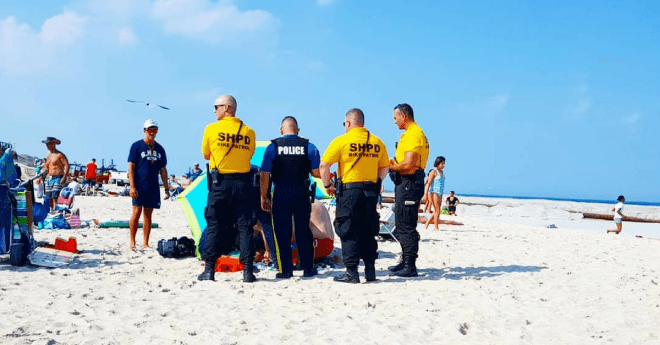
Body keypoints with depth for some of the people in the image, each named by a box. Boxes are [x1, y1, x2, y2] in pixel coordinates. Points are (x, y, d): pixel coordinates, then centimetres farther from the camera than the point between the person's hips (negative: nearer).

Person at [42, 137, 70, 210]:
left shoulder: (59, 155, -5)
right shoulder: (48, 156, 19)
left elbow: (66, 165, -13)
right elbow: (45, 169, 24)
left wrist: (64, 177, -23)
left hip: (58, 178, -8)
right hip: (49, 179, 8)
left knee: (55, 197, -17)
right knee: (49, 197, 6)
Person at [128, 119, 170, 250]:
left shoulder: (159, 149, 12)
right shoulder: (136, 146, 0)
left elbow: (163, 169, 15)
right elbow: (131, 167, -4)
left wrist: (166, 188, 10)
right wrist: (132, 186, -12)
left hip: (153, 186, 4)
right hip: (139, 185, -4)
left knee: (148, 214, 6)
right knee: (136, 212, -6)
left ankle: (145, 243, 11)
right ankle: (132, 242, 6)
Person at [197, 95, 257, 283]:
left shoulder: (211, 129, -2)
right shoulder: (249, 132, 3)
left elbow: (206, 155, 9)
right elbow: (249, 155, 10)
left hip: (219, 183, -2)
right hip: (243, 183, 2)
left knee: (214, 226, 6)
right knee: (244, 226, 5)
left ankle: (209, 270, 7)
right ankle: (248, 271, 3)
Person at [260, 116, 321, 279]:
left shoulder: (273, 147, -2)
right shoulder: (309, 147, 0)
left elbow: (265, 175, -4)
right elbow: (317, 173, -1)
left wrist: (264, 197, 3)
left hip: (280, 193, -1)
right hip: (301, 192, 1)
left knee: (282, 232, 6)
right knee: (303, 230, 11)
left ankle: (285, 270, 7)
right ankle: (308, 268, 17)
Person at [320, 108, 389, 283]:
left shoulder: (341, 141, -7)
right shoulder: (377, 142, 6)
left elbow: (324, 165, -9)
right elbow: (384, 168, 12)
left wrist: (327, 185, 3)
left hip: (348, 190, -4)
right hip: (370, 192, 4)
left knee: (348, 232, 2)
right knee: (368, 232, 14)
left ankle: (351, 272, 1)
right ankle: (370, 270, 17)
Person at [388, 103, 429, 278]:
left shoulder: (413, 134, -15)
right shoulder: (411, 133, 19)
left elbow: (408, 165, -23)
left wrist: (390, 167, -10)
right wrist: (394, 162, 10)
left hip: (408, 183, -11)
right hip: (405, 183, 11)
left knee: (406, 226, -9)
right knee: (403, 225, 17)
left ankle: (410, 267, -5)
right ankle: (406, 262, 27)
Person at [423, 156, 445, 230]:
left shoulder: (441, 172, 14)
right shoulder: (434, 172, -8)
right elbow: (429, 183, -12)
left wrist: (441, 194, 18)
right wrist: (426, 194, -18)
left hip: (439, 193, 8)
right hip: (433, 192, -8)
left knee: (436, 211, 9)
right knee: (437, 211, -7)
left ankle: (426, 224, 18)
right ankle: (436, 227, -2)